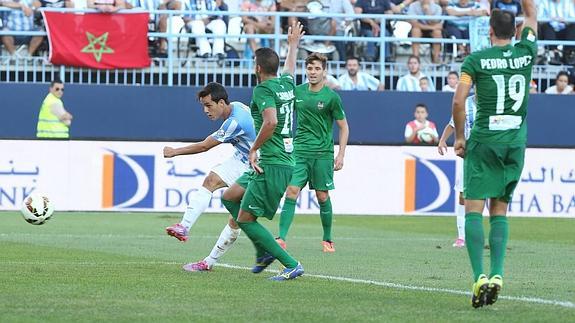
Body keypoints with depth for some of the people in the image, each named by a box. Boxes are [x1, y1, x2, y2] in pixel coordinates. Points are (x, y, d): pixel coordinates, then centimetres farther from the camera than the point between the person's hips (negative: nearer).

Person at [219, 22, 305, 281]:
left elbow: (271, 122, -30)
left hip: (271, 165, -9)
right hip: (285, 163, 9)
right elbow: (290, 67, 36)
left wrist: (253, 149, -17)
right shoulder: (286, 83, 11)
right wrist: (293, 45, 55)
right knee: (229, 197, 18)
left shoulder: (263, 89, -13)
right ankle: (264, 250, 14)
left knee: (245, 219, -6)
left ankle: (291, 265, -8)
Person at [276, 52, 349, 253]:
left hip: (323, 153, -2)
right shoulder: (298, 92, 5)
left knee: (322, 196, 4)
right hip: (299, 151, 2)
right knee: (291, 192, -10)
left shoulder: (331, 97, -6)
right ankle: (281, 239, -16)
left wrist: (341, 155, -4)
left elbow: (343, 127, 1)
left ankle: (327, 240, 20)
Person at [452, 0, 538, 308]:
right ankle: (497, 274, -1)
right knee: (499, 211, 11)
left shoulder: (476, 60, -5)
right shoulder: (526, 53, 3)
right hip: (516, 143, 3)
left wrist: (459, 137, 1)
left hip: (484, 141, -3)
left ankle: (479, 276, -15)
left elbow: (458, 101, -10)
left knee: (473, 209, -2)